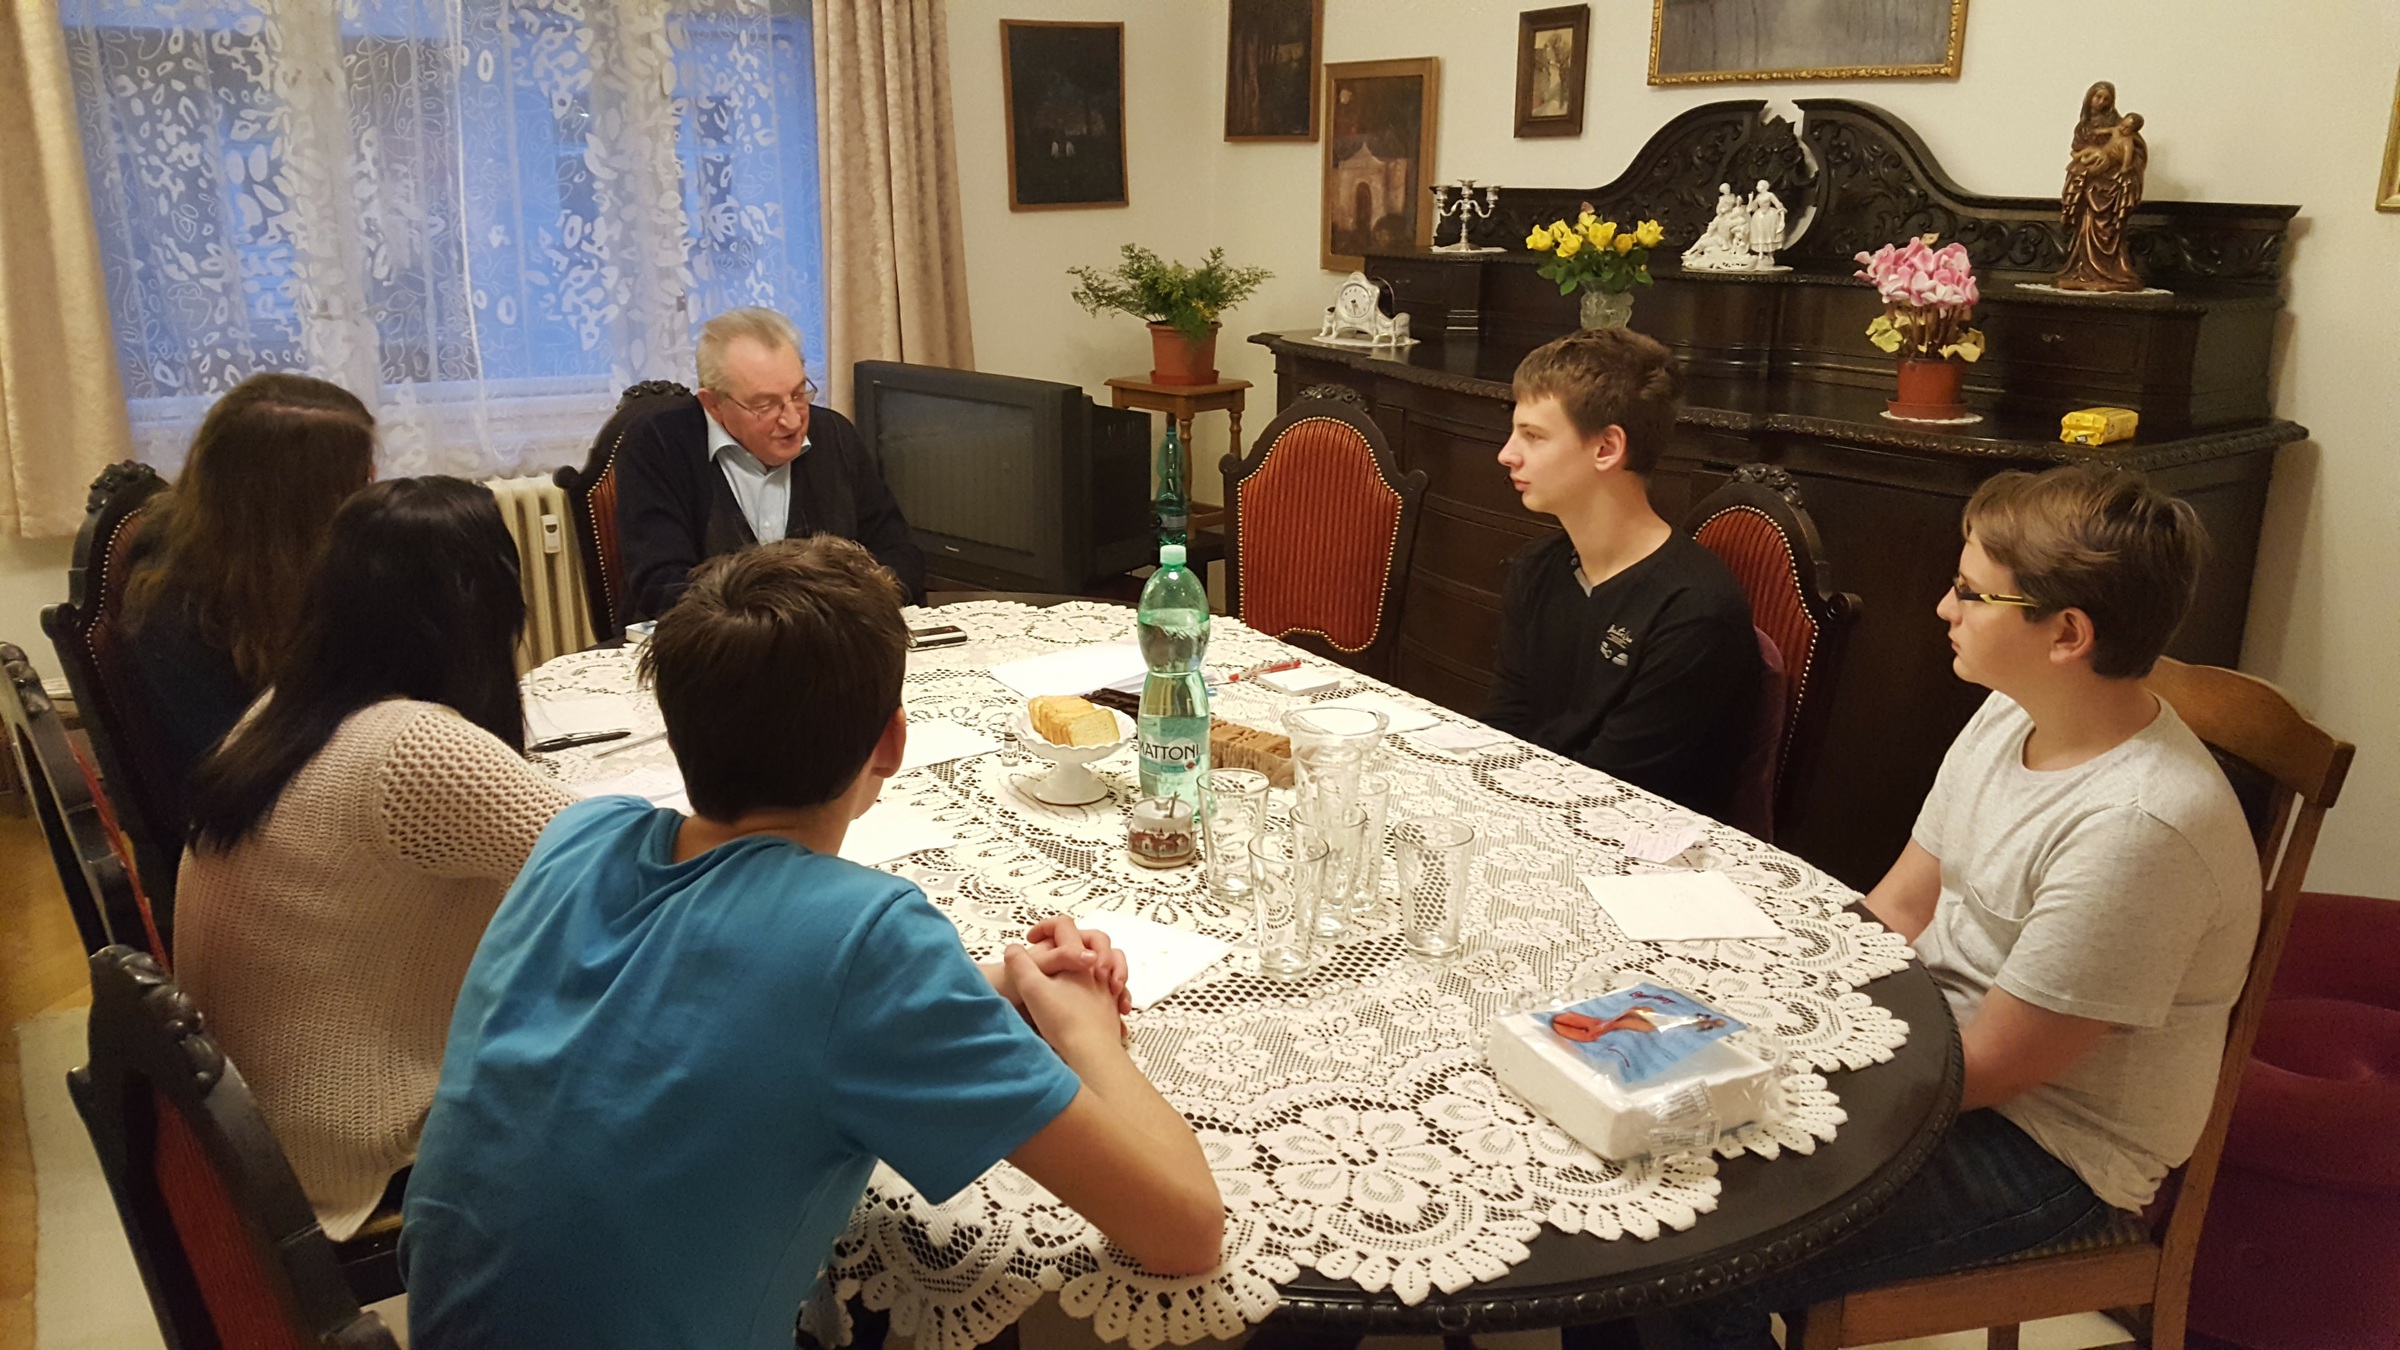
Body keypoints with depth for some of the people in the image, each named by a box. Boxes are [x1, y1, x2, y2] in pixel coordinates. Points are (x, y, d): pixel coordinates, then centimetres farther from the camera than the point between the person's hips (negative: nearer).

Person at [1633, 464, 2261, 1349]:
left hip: (2046, 1147, -8)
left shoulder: (2135, 828, -29)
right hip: (1927, 1044, 8)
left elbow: (1992, 1069, -23)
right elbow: (1896, 909, 6)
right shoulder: (2009, 717, -1)